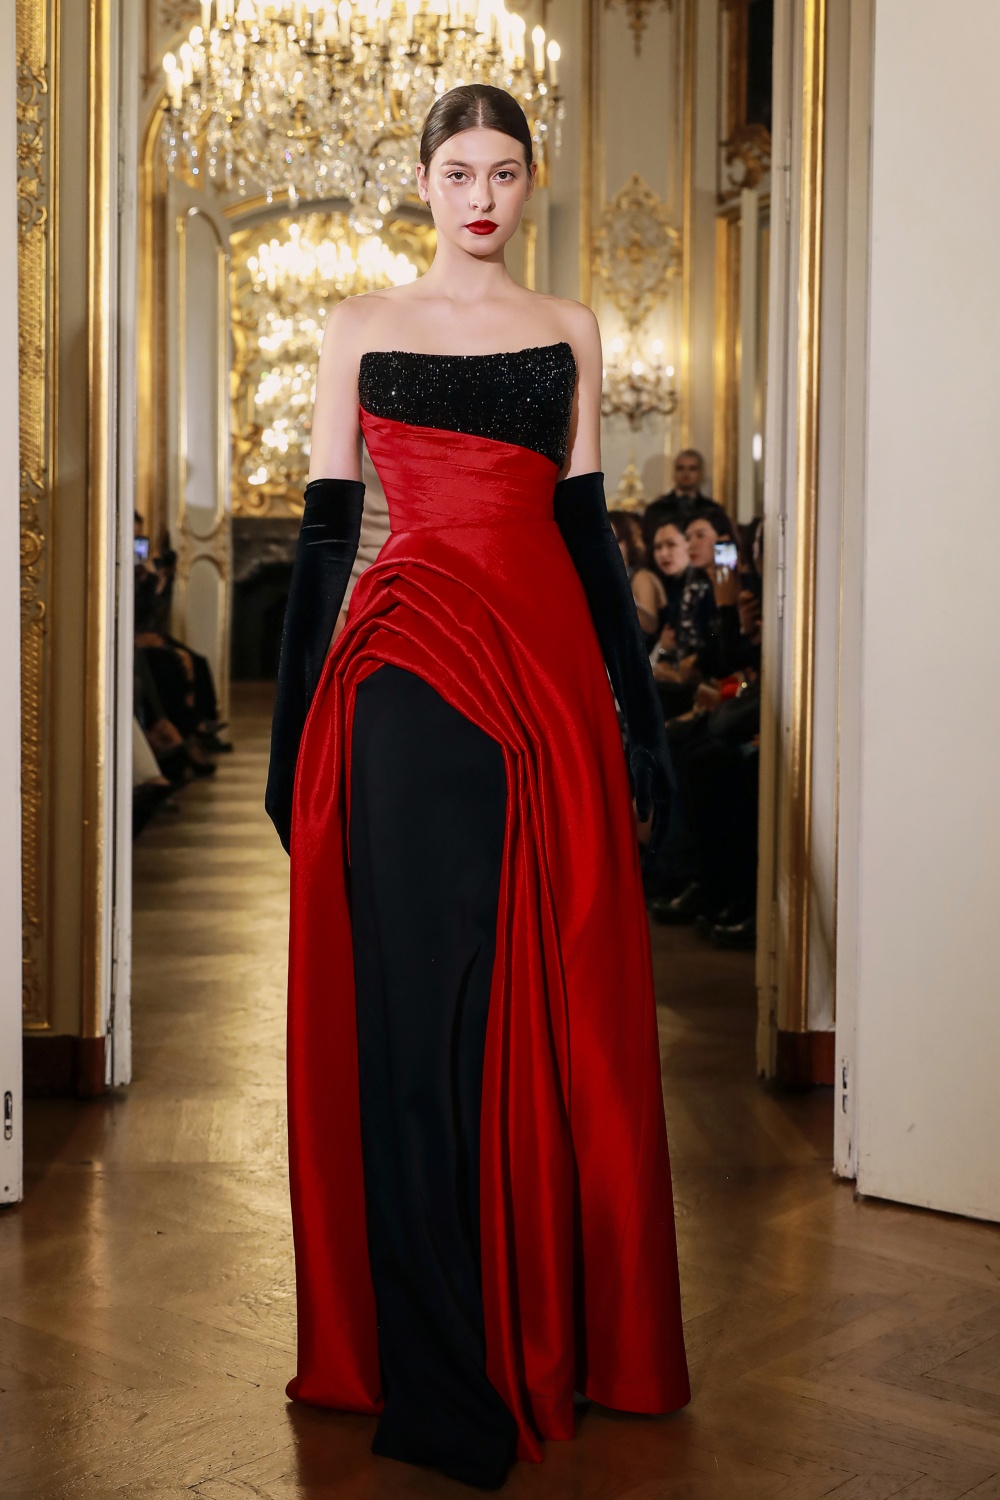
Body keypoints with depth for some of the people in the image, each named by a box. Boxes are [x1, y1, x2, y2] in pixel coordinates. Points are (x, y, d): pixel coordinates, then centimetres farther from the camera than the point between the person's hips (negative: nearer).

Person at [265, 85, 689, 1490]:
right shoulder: (363, 325, 9)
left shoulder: (569, 329, 15)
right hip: (407, 672, -2)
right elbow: (325, 526, 5)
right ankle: (433, 1366, 6)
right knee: (416, 1002, -3)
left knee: (553, 1001, 3)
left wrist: (640, 699, 9)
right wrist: (294, 724, 0)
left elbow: (587, 523, 13)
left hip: (551, 665, 2)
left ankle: (553, 1333, 18)